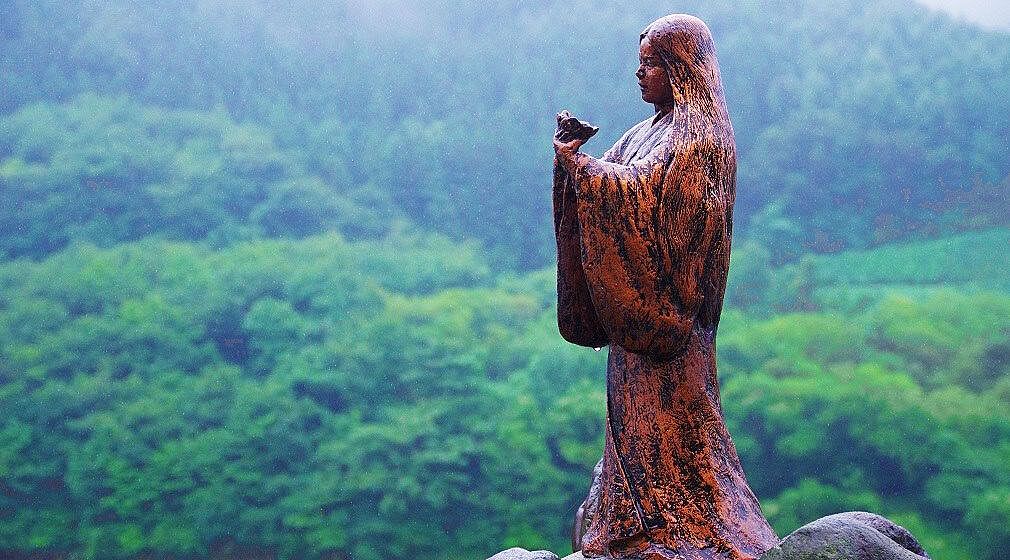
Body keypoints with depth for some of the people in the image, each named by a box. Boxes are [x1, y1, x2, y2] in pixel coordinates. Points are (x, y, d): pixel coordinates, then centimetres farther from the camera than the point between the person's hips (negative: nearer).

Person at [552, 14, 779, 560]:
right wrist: (578, 155, -4)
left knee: (665, 403, -5)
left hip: (666, 296, -9)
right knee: (638, 401, 12)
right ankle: (642, 510, 20)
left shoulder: (697, 132, -14)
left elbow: (643, 191, -25)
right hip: (637, 295, 9)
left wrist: (580, 165, -21)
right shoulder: (658, 127, 16)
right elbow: (613, 179, 13)